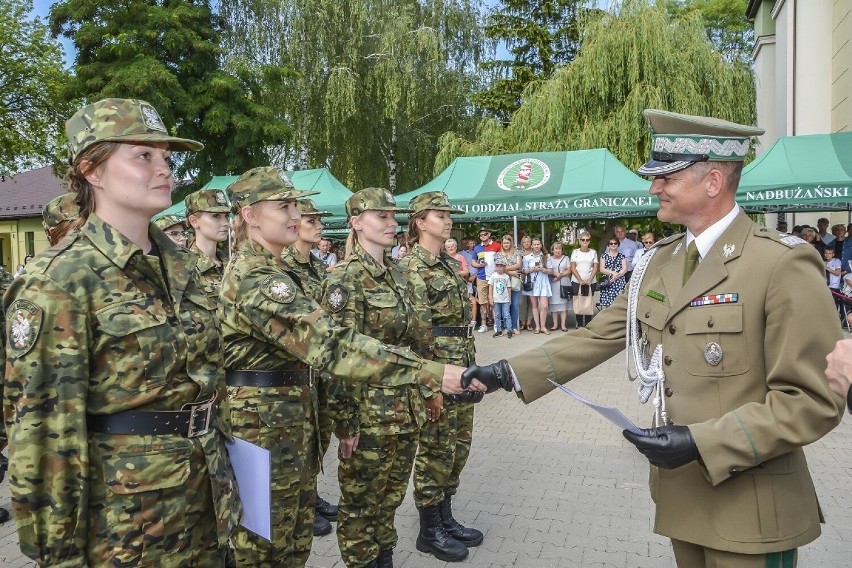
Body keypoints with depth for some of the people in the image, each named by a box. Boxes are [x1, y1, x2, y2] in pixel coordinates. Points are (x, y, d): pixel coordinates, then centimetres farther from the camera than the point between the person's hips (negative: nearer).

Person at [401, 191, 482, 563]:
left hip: (460, 367, 9)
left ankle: (446, 518, 31)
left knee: (457, 446, 16)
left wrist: (470, 364, 18)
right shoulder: (412, 265, -12)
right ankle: (429, 531, 17)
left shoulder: (447, 264, 15)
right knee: (435, 450, 2)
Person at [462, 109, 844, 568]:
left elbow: (813, 400, -17)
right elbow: (598, 336, 5)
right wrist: (512, 372, -2)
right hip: (683, 492, 6)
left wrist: (701, 442, -23)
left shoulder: (783, 264, -17)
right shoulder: (660, 261, 4)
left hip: (750, 512, -6)